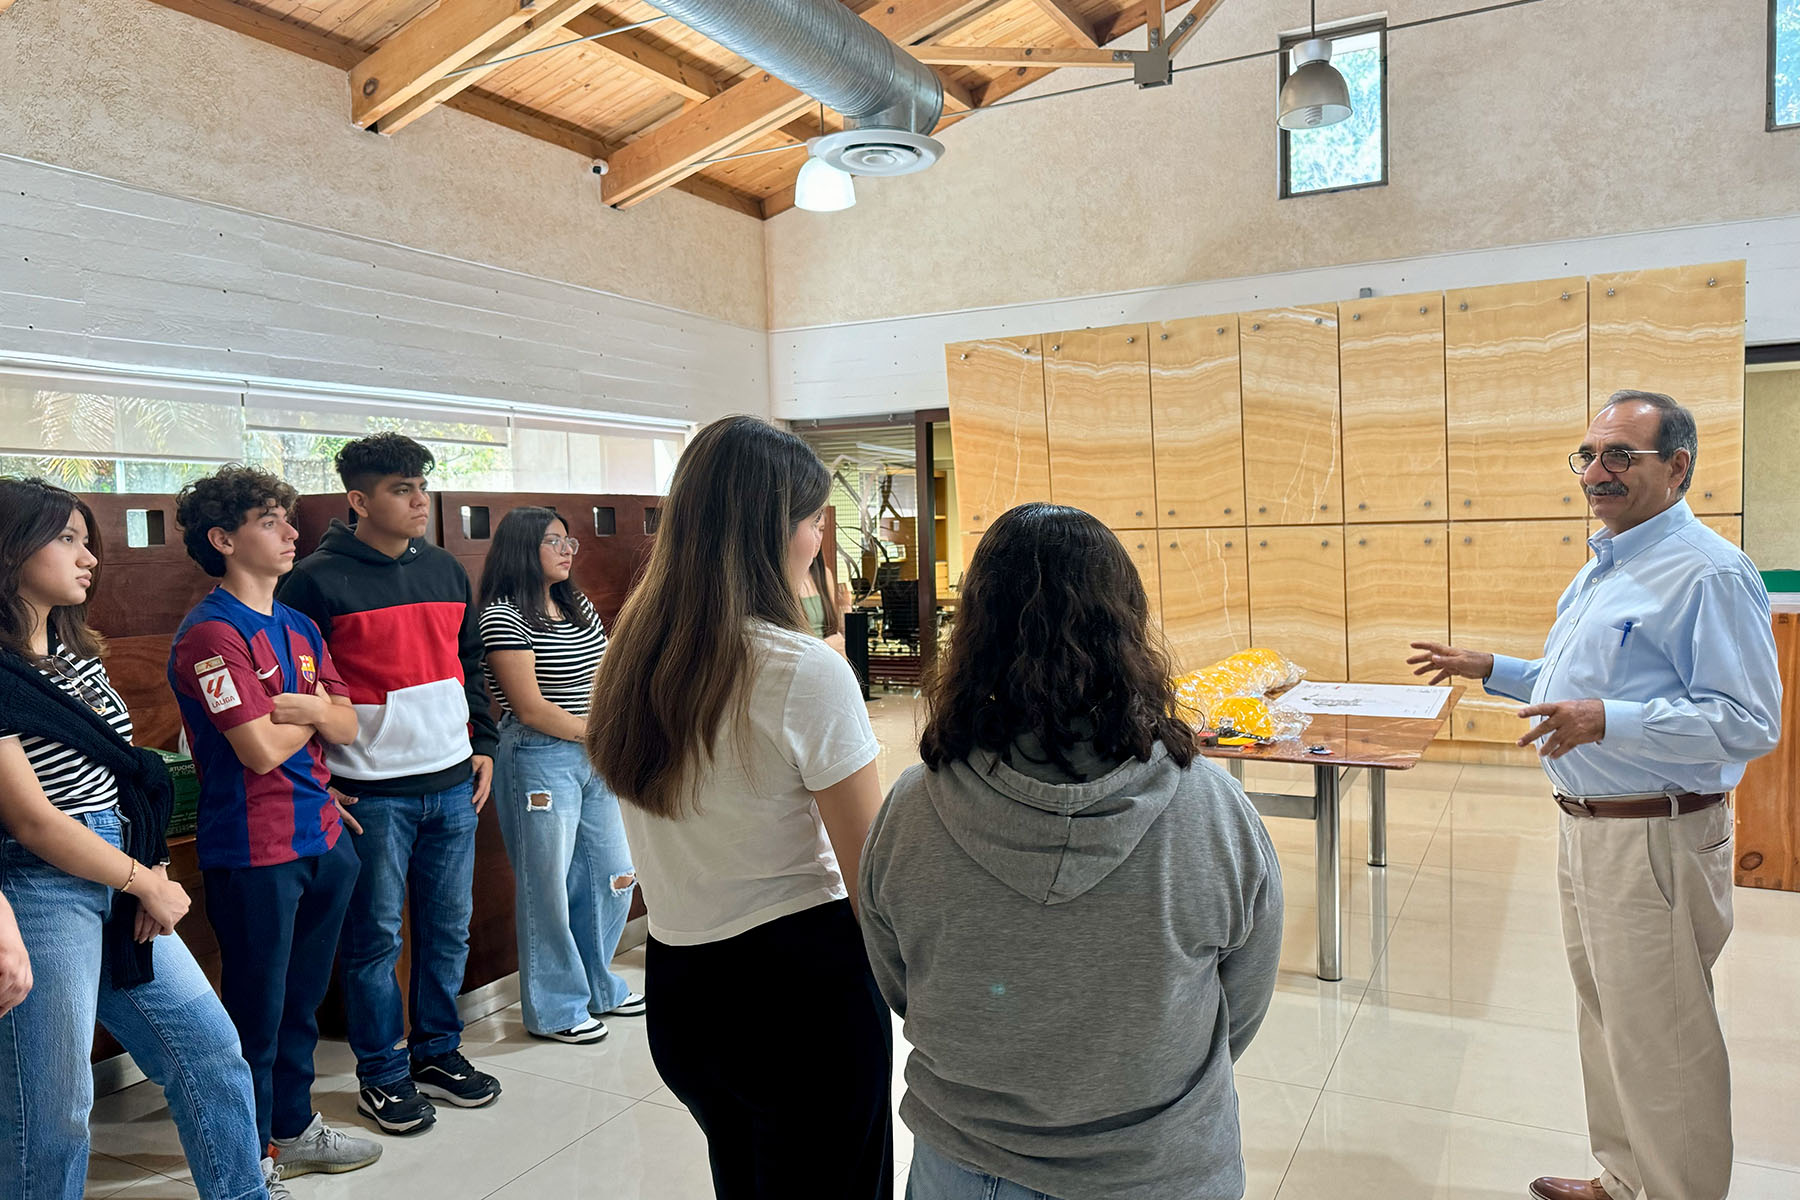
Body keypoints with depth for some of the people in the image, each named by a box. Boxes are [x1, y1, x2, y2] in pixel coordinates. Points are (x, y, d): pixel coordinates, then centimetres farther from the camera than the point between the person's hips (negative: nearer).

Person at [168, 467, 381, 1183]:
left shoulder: (299, 628, 11)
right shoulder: (211, 633, -15)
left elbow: (345, 727, 8)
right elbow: (262, 749, -20)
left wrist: (310, 706, -14)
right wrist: (313, 713, -1)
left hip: (322, 840, 8)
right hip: (254, 852, -7)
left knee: (302, 1001, 19)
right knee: (256, 1012, 7)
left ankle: (294, 1129, 35)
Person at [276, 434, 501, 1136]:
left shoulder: (445, 570, 10)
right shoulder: (319, 579, -8)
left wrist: (482, 746, 14)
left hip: (454, 784, 6)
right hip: (370, 793, -5)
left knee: (450, 927, 13)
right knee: (375, 938, 5)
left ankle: (438, 1052, 29)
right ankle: (383, 1075, 21)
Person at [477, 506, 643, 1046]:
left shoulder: (580, 605, 10)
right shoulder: (503, 616, -13)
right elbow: (529, 706, -16)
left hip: (594, 758, 8)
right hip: (539, 762, -8)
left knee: (613, 875, 14)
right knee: (547, 885, 4)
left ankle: (598, 987, 34)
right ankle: (554, 1009, 21)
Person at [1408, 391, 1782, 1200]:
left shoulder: (1709, 573, -17)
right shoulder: (1605, 565, 13)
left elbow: (1750, 722, -23)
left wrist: (1608, 723, -33)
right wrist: (1490, 669, 19)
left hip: (1654, 839, -10)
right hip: (1587, 827, 10)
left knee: (1660, 1042, 3)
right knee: (1606, 1020, 22)